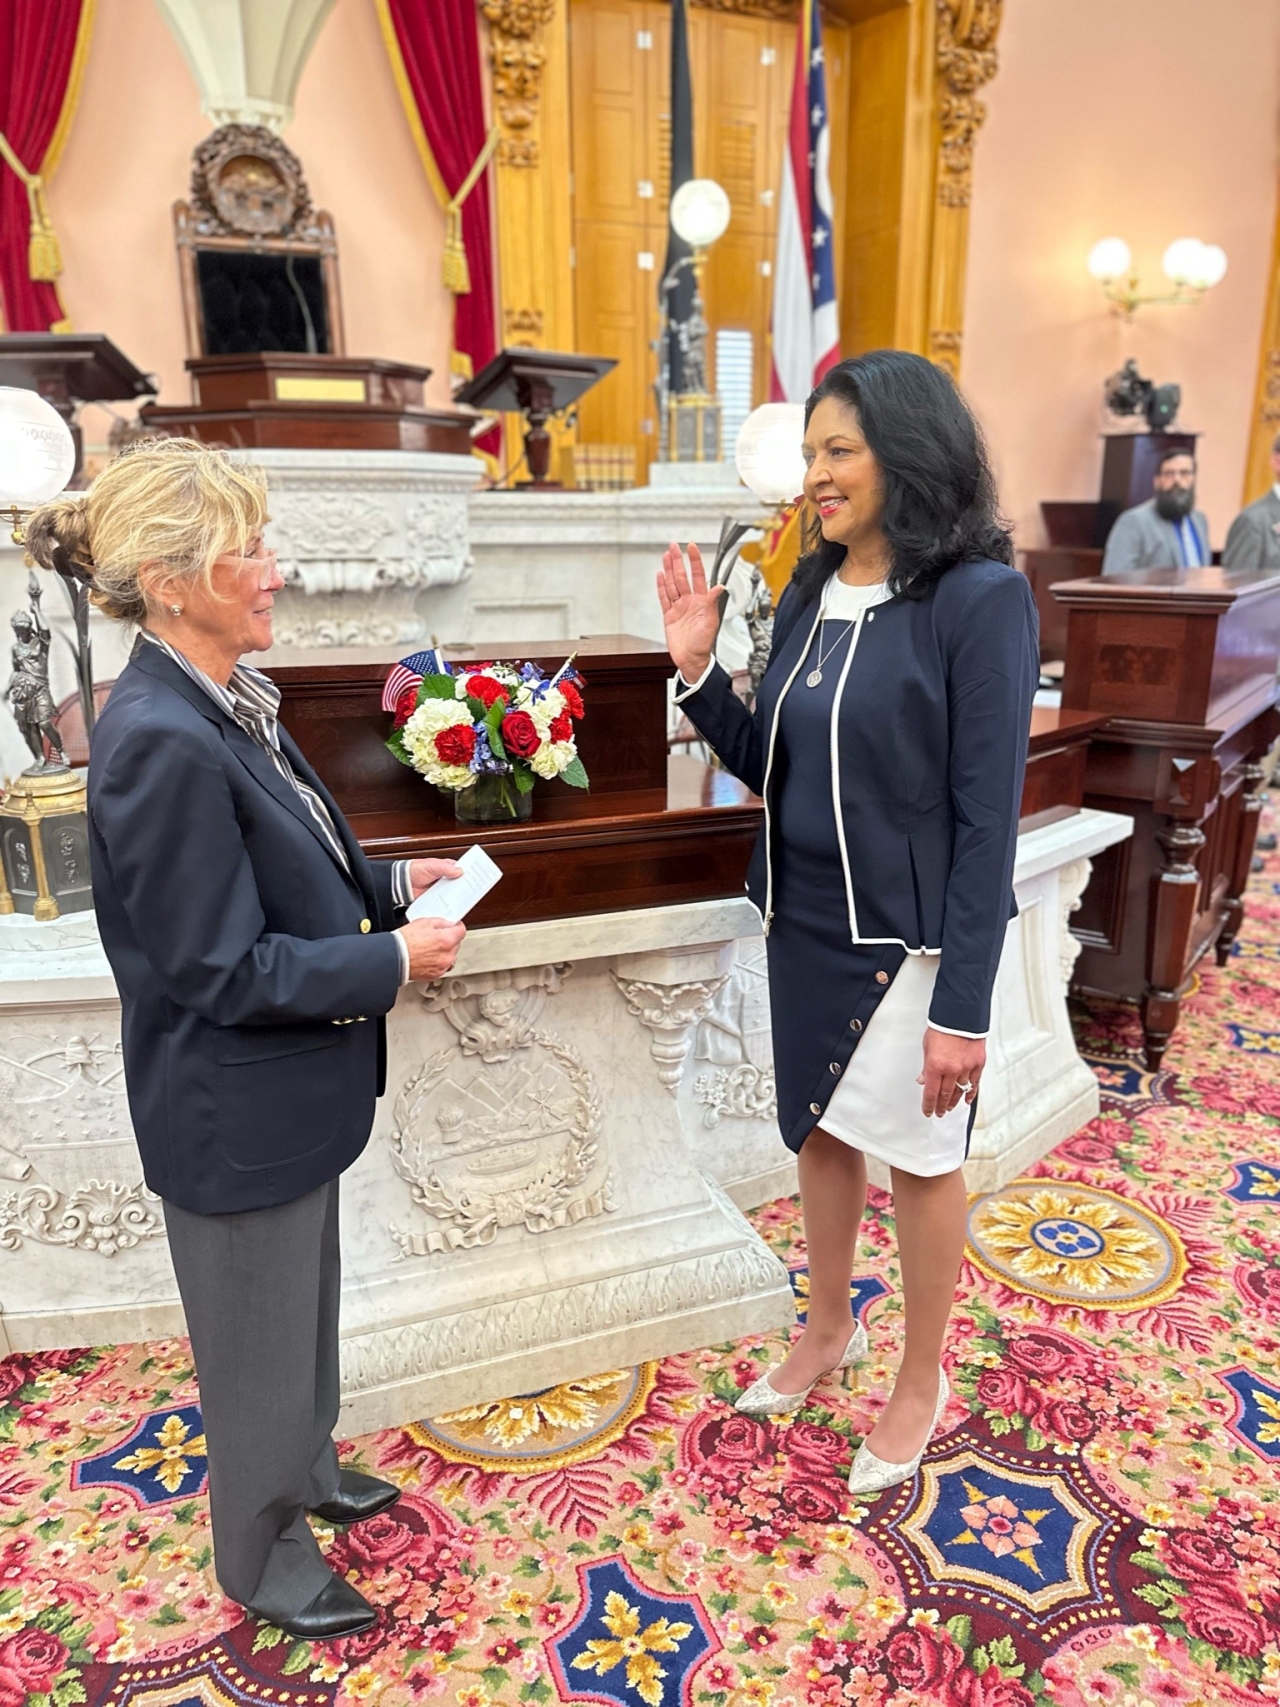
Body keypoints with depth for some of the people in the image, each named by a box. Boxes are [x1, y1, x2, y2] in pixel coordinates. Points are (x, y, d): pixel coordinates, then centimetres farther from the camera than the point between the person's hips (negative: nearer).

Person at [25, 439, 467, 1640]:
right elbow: (226, 971, -26)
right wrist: (395, 963, -19)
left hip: (288, 1089, 9)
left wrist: (389, 881, -1)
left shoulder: (223, 705, 0)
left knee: (303, 1306, 29)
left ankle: (304, 1468, 54)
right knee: (260, 1342, 16)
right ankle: (262, 1555, 42)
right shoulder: (160, 741, -29)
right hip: (236, 1114, -9)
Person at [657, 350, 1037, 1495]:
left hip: (910, 937, -6)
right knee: (822, 1130, 21)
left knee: (920, 1154, 13)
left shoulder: (980, 599, -16)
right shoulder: (811, 591, 3)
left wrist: (963, 1004, -17)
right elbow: (767, 767, 6)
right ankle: (830, 1328, 46)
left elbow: (988, 819, -17)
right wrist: (699, 668, -8)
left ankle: (921, 1380, 38)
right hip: (806, 921, 6)